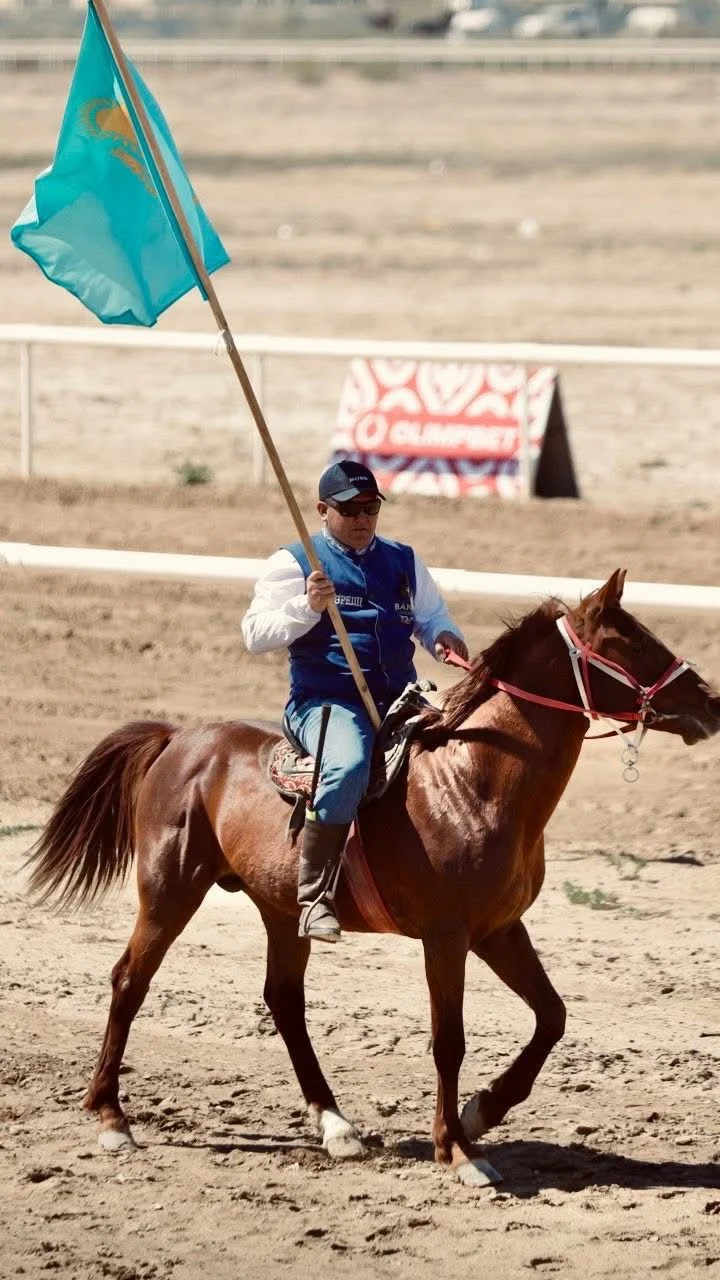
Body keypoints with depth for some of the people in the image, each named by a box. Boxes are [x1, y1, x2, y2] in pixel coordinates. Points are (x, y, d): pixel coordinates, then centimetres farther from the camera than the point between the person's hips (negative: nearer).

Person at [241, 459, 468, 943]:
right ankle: (315, 899, -33)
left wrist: (445, 636, 0)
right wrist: (308, 606, -18)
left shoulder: (404, 561, 18)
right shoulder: (295, 563, 4)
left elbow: (432, 615, 25)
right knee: (349, 766, -37)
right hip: (325, 703, -6)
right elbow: (256, 635, -3)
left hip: (399, 703, 6)